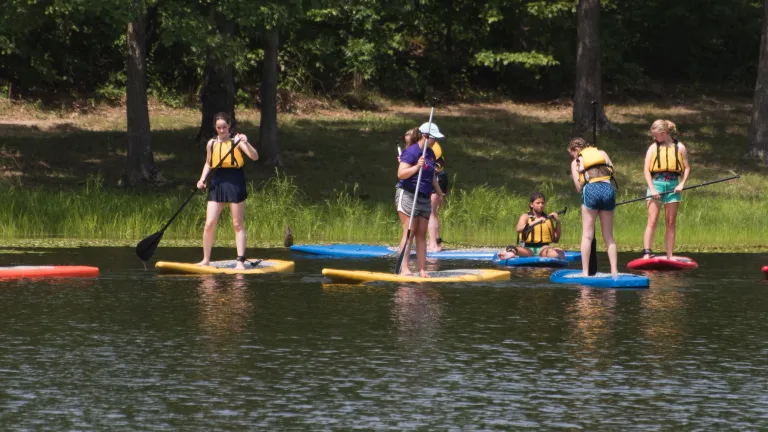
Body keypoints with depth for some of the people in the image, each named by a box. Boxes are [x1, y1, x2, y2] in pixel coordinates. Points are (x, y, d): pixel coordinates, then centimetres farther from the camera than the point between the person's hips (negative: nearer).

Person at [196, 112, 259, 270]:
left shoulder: (236, 141, -3)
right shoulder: (211, 144, 9)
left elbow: (254, 157, -13)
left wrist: (246, 143, -29)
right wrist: (202, 179, 6)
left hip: (235, 184, -3)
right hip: (217, 185, 3)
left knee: (238, 224, 1)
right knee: (209, 224, -1)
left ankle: (240, 261, 2)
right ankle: (206, 259, 11)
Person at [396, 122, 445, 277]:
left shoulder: (430, 153, 14)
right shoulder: (411, 151, -12)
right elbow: (401, 174, -20)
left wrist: (440, 193, 29)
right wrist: (417, 167, -32)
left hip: (424, 198, 8)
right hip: (408, 195, -8)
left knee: (422, 234, 5)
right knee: (409, 233, -10)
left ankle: (422, 270, 6)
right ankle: (404, 268, -11)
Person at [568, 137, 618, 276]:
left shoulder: (576, 162, 16)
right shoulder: (602, 153, 23)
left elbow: (579, 188, 8)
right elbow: (613, 171, 15)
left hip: (591, 189, -3)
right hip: (608, 188, 3)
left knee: (587, 235, 4)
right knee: (609, 237, 10)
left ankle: (585, 272, -3)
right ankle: (614, 271, 2)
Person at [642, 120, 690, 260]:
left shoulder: (679, 147, 6)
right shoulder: (653, 148, 4)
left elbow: (687, 168, 8)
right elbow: (646, 170, 0)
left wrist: (682, 184, -7)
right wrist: (652, 189, -12)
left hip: (673, 186, 1)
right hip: (656, 184, -1)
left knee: (671, 223, 5)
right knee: (652, 222, -9)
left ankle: (670, 256, 7)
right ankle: (647, 253, -14)